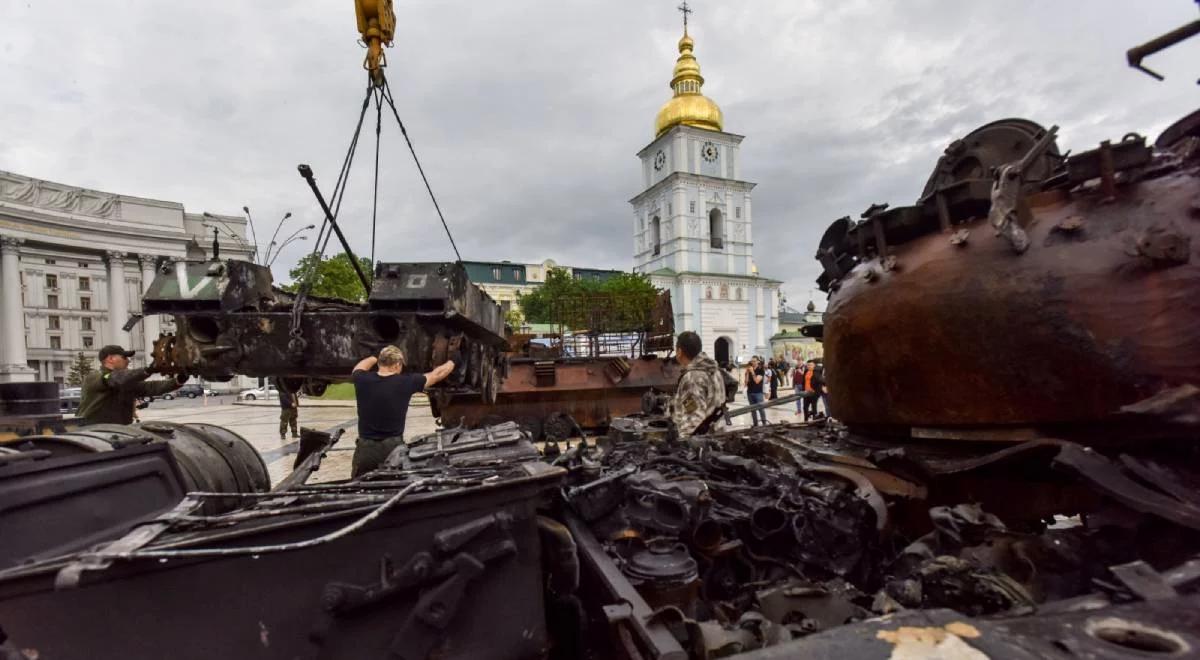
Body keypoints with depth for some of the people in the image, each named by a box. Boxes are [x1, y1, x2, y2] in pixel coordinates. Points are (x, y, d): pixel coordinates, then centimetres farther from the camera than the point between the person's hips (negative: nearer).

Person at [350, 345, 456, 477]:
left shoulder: (362, 380, -4)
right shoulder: (405, 382, -9)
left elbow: (359, 367, 22)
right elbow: (437, 374, 5)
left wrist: (375, 358, 40)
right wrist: (453, 360, 23)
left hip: (365, 447, 2)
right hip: (393, 447, -2)